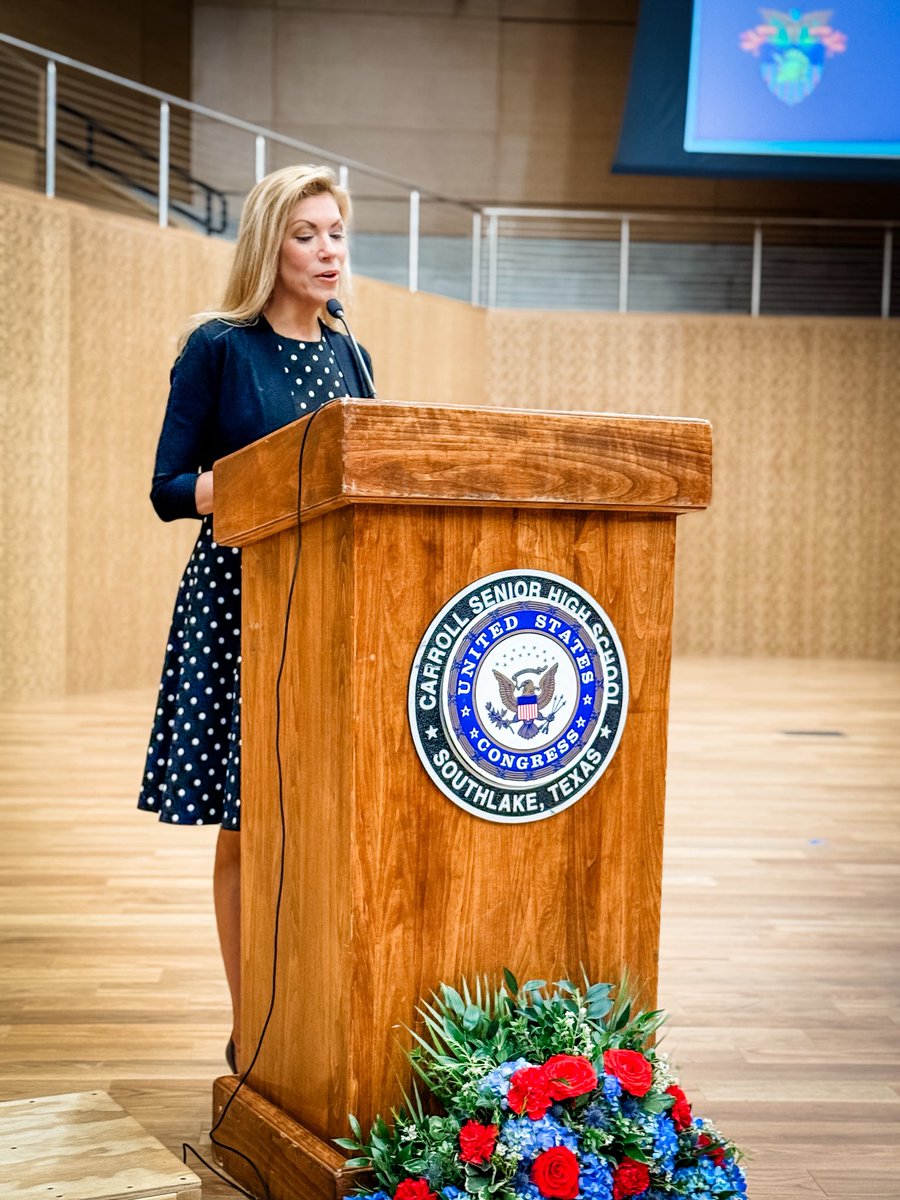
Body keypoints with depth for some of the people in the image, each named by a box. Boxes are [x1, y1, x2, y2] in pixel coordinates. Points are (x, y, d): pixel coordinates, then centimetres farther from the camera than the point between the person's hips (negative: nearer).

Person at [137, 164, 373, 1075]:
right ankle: (251, 1028, 9)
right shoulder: (218, 347, -2)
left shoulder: (346, 353, 13)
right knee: (247, 824, -1)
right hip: (243, 598, -4)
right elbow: (169, 489, -5)